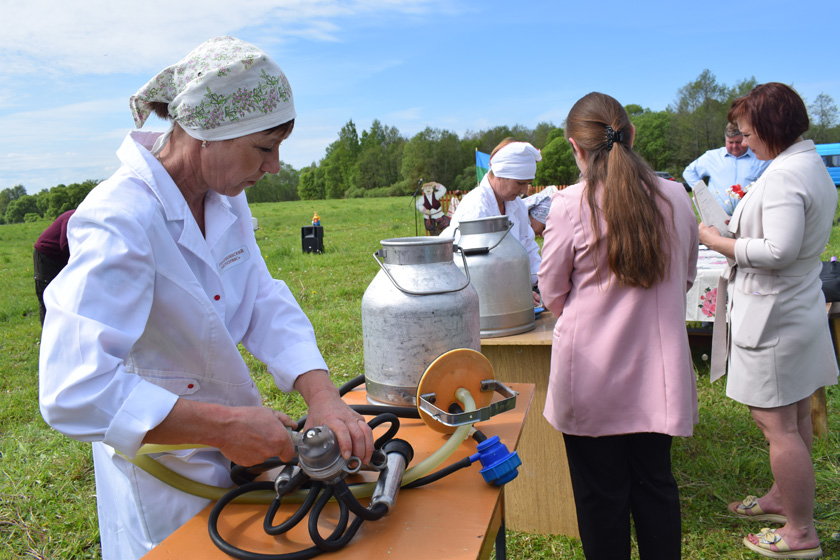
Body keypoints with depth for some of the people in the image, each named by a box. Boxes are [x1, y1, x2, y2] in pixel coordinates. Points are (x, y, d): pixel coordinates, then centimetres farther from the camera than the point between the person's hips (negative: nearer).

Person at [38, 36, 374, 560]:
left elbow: (265, 302, -7)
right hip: (165, 472, -7)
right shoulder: (119, 221, -30)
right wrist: (226, 425, -35)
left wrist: (323, 394, -21)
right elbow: (73, 393, -35)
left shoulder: (225, 197, -5)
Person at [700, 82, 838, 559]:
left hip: (774, 317, -11)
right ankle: (784, 497, 38)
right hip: (802, 306, 11)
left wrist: (718, 242, -17)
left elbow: (778, 251, -28)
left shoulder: (784, 175, -21)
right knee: (795, 417, 21)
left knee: (777, 424, 0)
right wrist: (739, 233, 12)